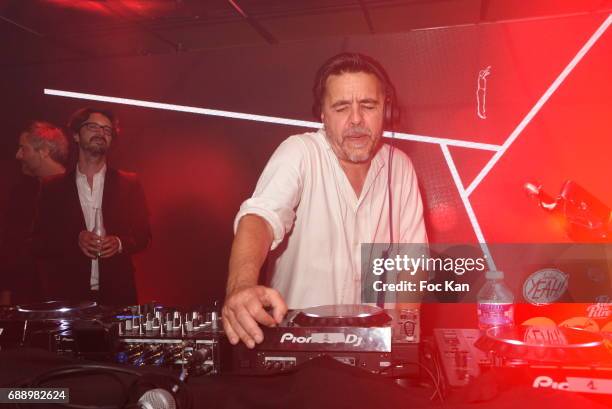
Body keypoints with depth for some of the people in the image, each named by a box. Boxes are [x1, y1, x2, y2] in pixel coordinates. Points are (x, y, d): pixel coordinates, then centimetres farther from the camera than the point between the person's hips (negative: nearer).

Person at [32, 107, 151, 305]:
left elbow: (143, 236, 7)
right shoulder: (53, 188, 7)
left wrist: (119, 243, -13)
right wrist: (75, 240, -13)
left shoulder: (129, 183, 6)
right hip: (66, 294, 0)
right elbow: (39, 244, 4)